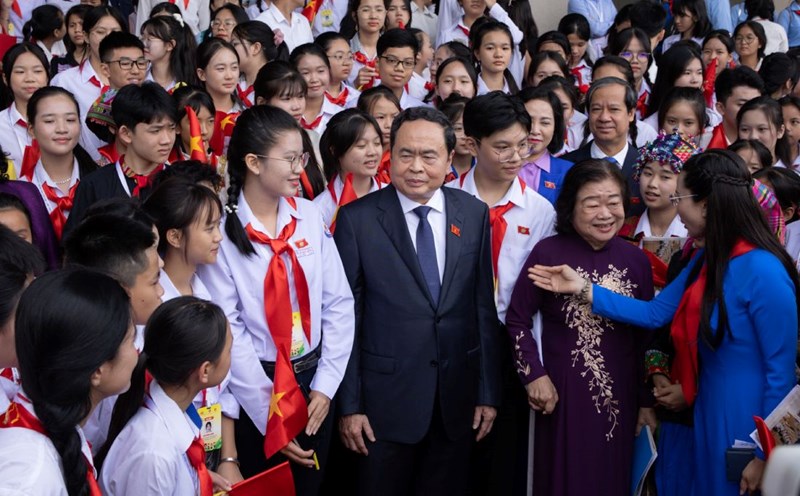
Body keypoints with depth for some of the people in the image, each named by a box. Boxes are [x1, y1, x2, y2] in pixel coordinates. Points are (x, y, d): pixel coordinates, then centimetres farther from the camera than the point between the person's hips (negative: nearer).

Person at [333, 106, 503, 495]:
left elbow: (485, 307, 4)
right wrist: (349, 404, -7)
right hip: (386, 397, -3)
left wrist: (488, 392, 4)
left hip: (457, 398, 3)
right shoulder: (357, 219, -7)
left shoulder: (475, 214, 2)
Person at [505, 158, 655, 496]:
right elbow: (517, 319, -2)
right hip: (562, 397, -3)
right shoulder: (548, 254, -9)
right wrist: (533, 375, -10)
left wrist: (647, 401, 9)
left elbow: (645, 337, 7)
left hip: (619, 399, 3)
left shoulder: (636, 261, 2)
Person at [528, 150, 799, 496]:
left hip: (748, 421, -8)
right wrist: (582, 289, 5)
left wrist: (764, 455, -16)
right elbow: (654, 313, 9)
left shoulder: (762, 272, -22)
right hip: (709, 414, 8)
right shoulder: (708, 258, 6)